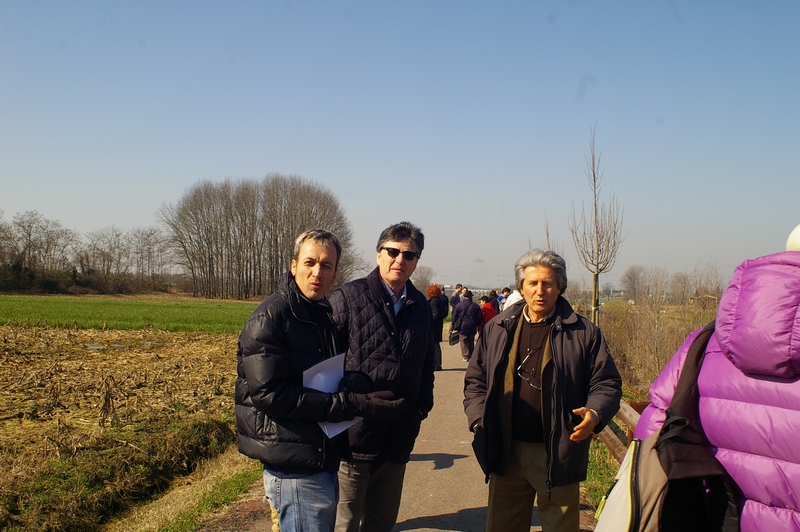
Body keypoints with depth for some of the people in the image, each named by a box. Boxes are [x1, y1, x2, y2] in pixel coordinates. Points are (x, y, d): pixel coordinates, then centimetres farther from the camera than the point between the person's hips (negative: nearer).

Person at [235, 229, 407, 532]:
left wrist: (355, 384, -4)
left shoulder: (324, 315, 11)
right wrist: (353, 405, -24)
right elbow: (270, 393, -23)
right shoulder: (270, 317, -15)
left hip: (322, 459, 9)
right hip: (295, 466, -8)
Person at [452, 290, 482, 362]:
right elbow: (480, 317, 5)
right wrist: (477, 325, 19)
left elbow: (454, 316, -2)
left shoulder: (459, 305, -6)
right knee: (471, 341, 15)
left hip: (462, 326, -2)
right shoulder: (475, 306, -1)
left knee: (463, 342, 3)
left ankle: (465, 356, -2)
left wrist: (453, 324, 12)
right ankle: (471, 355, 17)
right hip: (472, 327, 2)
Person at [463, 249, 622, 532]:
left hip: (558, 454, -2)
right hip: (506, 452, 3)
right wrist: (480, 420, -3)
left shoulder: (583, 332, -2)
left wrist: (595, 413, -19)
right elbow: (475, 380, 11)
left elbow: (607, 382, 0)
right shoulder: (497, 329, 6)